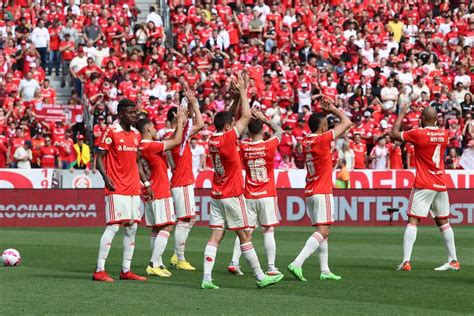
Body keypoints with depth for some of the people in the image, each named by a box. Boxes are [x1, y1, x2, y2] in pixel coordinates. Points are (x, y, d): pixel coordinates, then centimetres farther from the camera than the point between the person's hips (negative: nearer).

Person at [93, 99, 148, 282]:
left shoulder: (136, 134, 14)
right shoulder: (111, 131, -7)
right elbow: (99, 157, -7)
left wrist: (145, 182, 15)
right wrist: (106, 177, -21)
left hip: (133, 188, 8)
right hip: (116, 189, -8)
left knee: (132, 228, 7)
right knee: (113, 226, -12)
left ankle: (126, 270, 13)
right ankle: (99, 271, -9)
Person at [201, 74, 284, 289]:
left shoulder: (214, 139, 6)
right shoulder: (227, 139, -15)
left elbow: (230, 117, 21)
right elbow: (246, 116, -11)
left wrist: (237, 98, 14)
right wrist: (242, 93, -1)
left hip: (217, 196, 7)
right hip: (232, 196, -7)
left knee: (215, 237, 1)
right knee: (245, 236, 0)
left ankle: (207, 278, -8)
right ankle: (260, 277, 7)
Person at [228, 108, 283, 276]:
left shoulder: (243, 147, -4)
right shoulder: (269, 146, -9)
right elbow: (279, 130, 9)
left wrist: (250, 117, 13)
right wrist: (263, 118, 11)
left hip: (249, 197, 2)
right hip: (267, 196, -2)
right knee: (268, 231, 1)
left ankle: (234, 262, -1)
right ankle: (271, 267, -1)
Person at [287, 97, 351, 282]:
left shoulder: (306, 141, 7)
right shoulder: (323, 139, -13)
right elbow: (347, 123, -5)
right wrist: (333, 109, 7)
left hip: (310, 193, 9)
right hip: (322, 192, -9)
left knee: (323, 232, 13)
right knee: (322, 232, -13)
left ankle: (325, 271, 12)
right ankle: (297, 264, -26)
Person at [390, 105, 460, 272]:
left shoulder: (418, 134, -12)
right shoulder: (444, 134, 5)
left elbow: (394, 134, -3)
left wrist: (402, 114, 9)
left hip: (423, 186, -6)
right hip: (441, 185, 6)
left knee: (412, 221, -6)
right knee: (443, 222, 15)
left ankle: (406, 261, -16)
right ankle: (453, 261, 19)